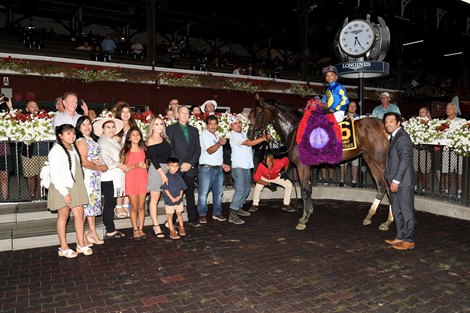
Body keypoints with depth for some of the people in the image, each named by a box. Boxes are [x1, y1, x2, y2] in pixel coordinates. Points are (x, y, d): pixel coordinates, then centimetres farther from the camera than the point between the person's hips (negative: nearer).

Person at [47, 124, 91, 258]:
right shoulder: (56, 150, -13)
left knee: (79, 214, 6)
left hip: (75, 186, 7)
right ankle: (63, 248, 16)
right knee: (63, 216, 4)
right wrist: (64, 192, -18)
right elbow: (54, 174, -16)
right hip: (62, 188, -6)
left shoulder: (73, 148, 10)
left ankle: (81, 244, 15)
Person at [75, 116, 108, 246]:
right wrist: (100, 167, -8)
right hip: (87, 176, -9)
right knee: (86, 203, -4)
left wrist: (97, 162, -2)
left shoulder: (91, 140, 14)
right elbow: (84, 162, -18)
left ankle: (92, 233, 21)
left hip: (95, 176, 9)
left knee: (93, 203, 12)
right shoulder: (81, 141, -11)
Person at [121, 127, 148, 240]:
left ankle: (141, 229, 14)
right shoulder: (126, 151, -1)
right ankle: (135, 230, 12)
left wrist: (145, 165, 1)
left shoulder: (143, 150, 10)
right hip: (131, 180, -3)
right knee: (134, 207, 2)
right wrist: (135, 165, -17)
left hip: (142, 179, 3)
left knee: (141, 206, 5)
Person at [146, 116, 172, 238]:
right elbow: (153, 159, -12)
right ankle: (156, 226, 5)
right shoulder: (151, 140, -7)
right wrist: (162, 174, -15)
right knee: (155, 198, 0)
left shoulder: (164, 138, 13)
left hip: (167, 168, 6)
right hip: (156, 170, -6)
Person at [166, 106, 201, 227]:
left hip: (190, 167, 3)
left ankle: (193, 219, 16)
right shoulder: (171, 129, 3)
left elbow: (198, 149, 10)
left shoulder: (194, 130, 15)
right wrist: (181, 164, -11)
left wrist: (190, 163, -4)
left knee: (190, 194, 9)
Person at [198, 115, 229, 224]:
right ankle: (202, 215, 6)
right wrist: (219, 143, -35)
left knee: (218, 192, 12)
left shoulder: (216, 136, 18)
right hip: (207, 168, -8)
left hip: (218, 168, 8)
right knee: (203, 193, -4)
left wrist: (222, 164, 19)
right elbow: (210, 151, -20)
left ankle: (217, 213, 23)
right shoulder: (204, 135, -6)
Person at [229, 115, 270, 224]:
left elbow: (251, 143, 15)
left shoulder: (242, 135, 20)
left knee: (246, 190, 16)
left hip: (246, 166, 10)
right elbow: (250, 143, -18)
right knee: (240, 190, -14)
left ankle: (239, 208, 29)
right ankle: (233, 215, -12)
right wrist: (264, 138, -13)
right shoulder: (234, 135, -11)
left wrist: (263, 138, 1)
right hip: (239, 167, -10)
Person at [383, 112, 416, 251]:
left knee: (407, 211, 1)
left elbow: (404, 160, -21)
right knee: (397, 211, 16)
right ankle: (400, 237, 27)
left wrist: (396, 180, -22)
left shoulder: (402, 137, -15)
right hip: (396, 182, 10)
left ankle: (408, 240, 10)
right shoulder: (394, 137, 16)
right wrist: (392, 181, 14)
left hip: (403, 182, -10)